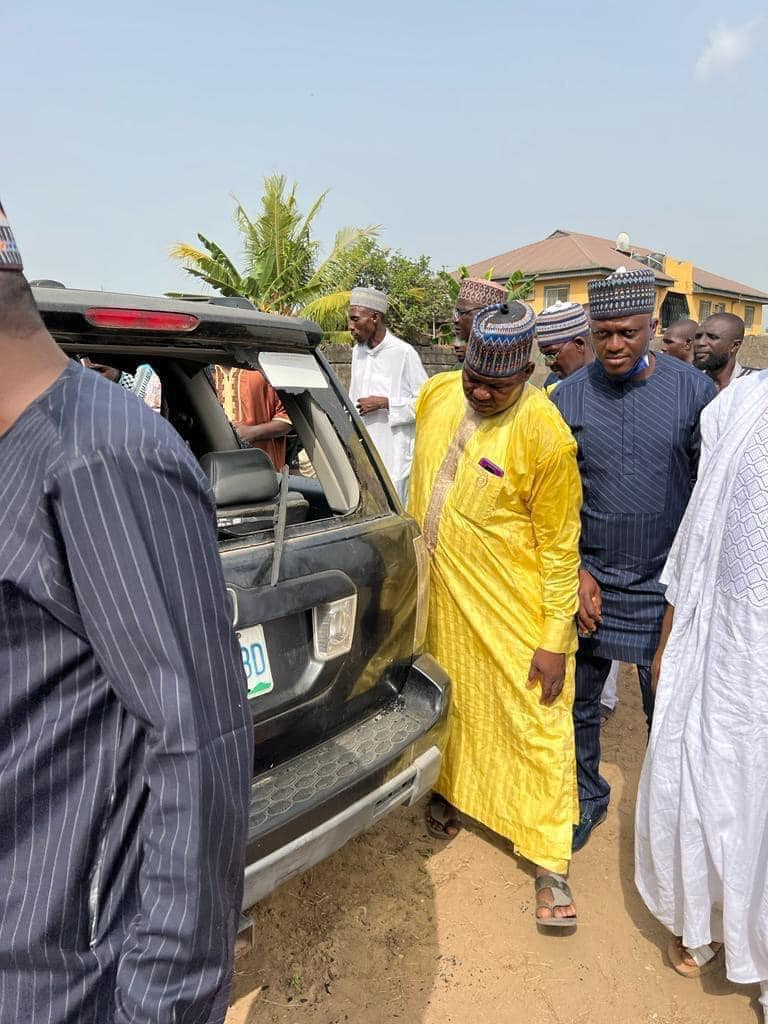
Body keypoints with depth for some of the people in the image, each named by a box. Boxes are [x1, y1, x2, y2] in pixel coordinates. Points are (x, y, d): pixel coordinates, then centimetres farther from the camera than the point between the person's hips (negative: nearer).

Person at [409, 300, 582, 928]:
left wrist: (555, 641, -13)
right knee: (450, 701, 22)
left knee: (537, 724, 5)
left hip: (513, 609, -5)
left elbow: (559, 545, -15)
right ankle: (452, 792, 47)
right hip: (440, 591, 6)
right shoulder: (436, 395, -3)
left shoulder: (544, 436, -22)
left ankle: (551, 863, 22)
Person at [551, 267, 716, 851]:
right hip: (587, 580, 1)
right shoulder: (567, 398, -2)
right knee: (579, 701, 13)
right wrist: (575, 571, -5)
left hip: (665, 584, -1)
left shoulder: (693, 390, -4)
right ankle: (588, 799, 37)